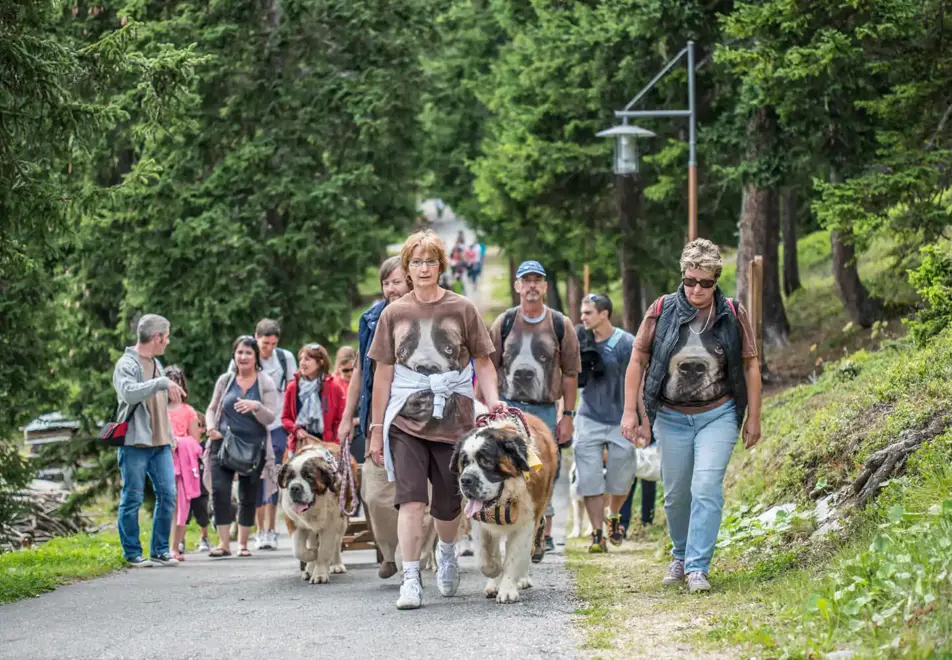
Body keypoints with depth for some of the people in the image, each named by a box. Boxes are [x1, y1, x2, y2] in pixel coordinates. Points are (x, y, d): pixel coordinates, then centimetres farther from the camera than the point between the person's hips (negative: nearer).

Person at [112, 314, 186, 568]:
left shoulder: (155, 363, 18)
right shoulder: (127, 364, -9)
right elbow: (130, 392, -28)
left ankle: (160, 550, 14)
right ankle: (132, 553, 6)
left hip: (160, 442, 8)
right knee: (133, 499, -1)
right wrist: (162, 382, -30)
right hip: (135, 442, -8)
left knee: (167, 495, 4)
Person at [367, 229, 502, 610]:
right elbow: (383, 373, 9)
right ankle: (410, 579, -13)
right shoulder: (394, 314, 7)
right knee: (410, 498, -13)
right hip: (406, 420, 0)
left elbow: (483, 363, 7)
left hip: (453, 419, 0)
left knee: (448, 502, 8)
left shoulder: (462, 310, 4)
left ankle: (447, 551, 40)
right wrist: (377, 429, 7)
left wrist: (493, 402, -11)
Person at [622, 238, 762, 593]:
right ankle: (680, 556, 34)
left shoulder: (733, 314, -4)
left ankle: (697, 567, -12)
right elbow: (638, 361, 1)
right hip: (671, 417, 1)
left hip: (718, 415, -1)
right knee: (676, 493, 11)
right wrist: (630, 412, -2)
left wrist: (754, 417, 4)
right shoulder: (662, 311, -5)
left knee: (707, 489, -15)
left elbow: (750, 365, 4)